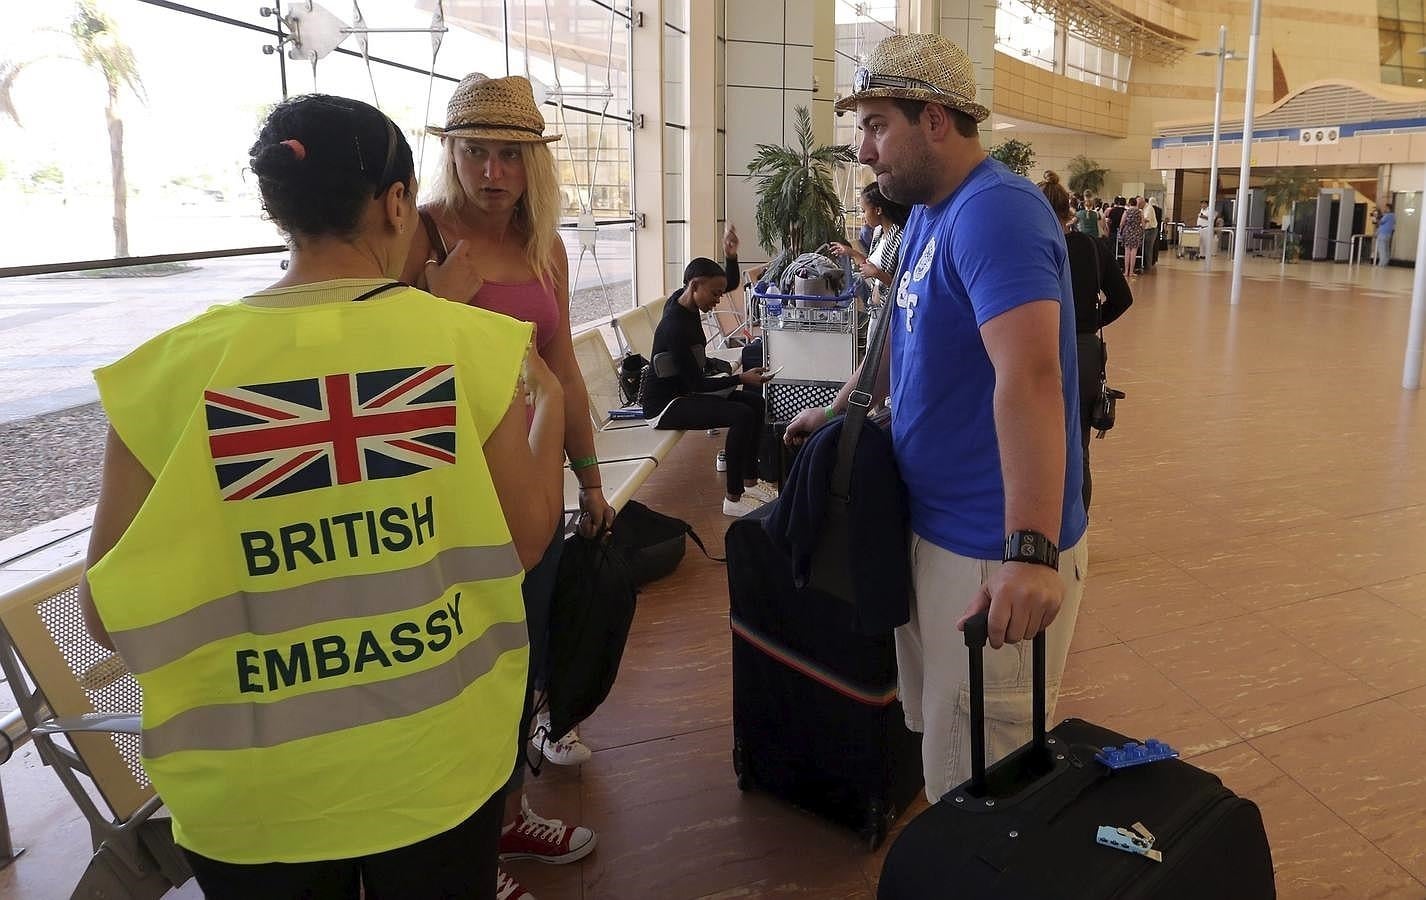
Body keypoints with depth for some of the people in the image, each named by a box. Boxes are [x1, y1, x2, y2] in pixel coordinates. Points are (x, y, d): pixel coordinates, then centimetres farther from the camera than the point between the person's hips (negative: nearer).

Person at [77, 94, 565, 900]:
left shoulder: (171, 369, -12)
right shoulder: (472, 342, -13)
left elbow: (111, 616, -5)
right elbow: (526, 546, -2)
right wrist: (549, 402, 12)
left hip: (256, 793, 1)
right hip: (438, 767, 0)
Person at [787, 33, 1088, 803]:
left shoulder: (993, 211, -22)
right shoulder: (927, 214, 11)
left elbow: (1029, 378, -35)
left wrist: (1032, 552, -43)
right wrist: (838, 410, 29)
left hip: (995, 549, -10)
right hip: (935, 526, 10)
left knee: (976, 780, 5)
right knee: (937, 736, 25)